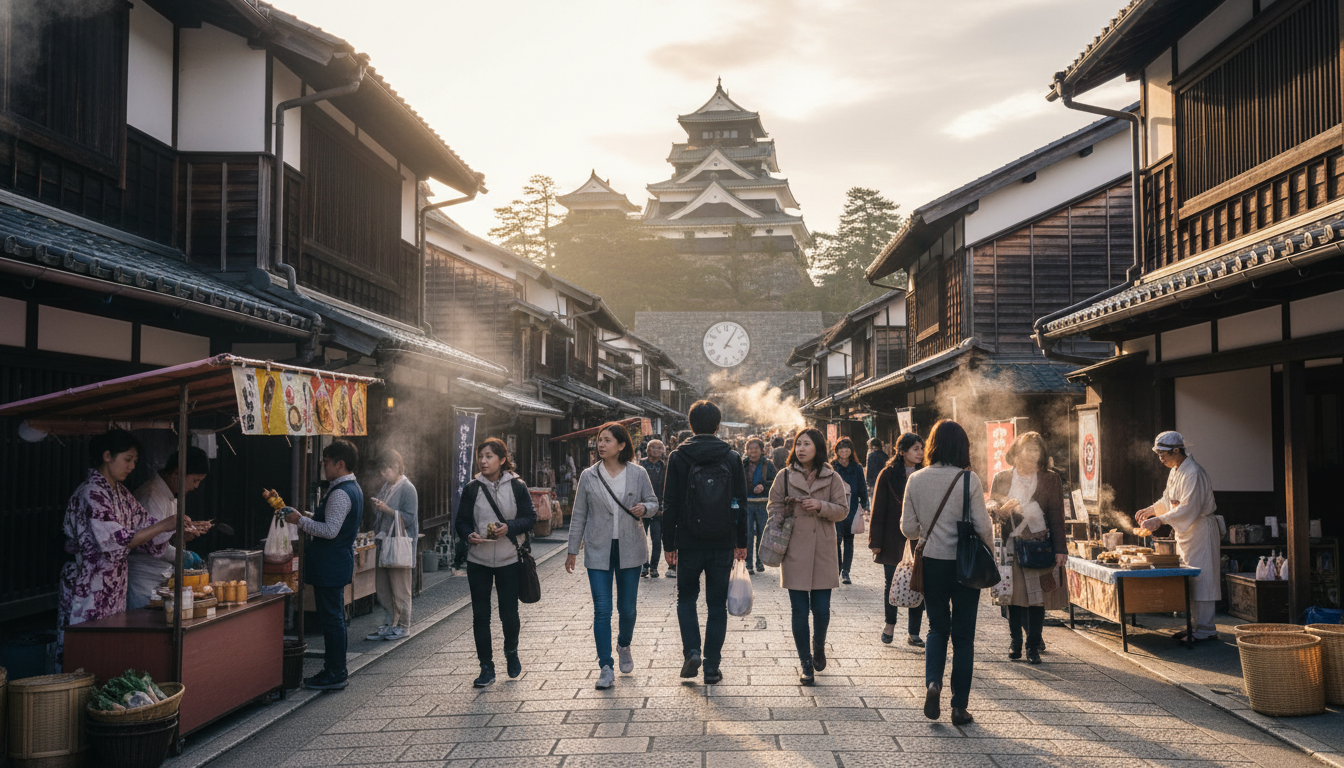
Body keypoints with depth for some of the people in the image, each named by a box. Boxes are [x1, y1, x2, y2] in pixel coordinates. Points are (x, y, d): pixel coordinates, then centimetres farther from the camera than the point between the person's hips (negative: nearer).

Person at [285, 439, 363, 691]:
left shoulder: (340, 493, -19)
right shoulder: (353, 488, 14)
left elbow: (330, 530, -25)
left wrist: (300, 520, -17)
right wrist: (306, 521, 20)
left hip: (330, 565, -11)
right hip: (340, 560, 11)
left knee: (331, 620, -4)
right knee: (335, 618, 17)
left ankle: (335, 675, 2)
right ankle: (336, 669, 25)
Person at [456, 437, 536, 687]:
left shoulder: (517, 486, -2)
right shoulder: (472, 488, 2)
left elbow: (530, 517, 0)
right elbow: (461, 521, 6)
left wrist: (509, 527, -17)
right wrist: (469, 535, -15)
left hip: (509, 560, -2)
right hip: (478, 561, 2)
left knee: (509, 614, 4)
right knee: (480, 615, 4)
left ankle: (511, 651, 34)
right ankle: (486, 667, 16)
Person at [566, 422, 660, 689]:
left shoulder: (638, 474, -1)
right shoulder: (589, 476, 1)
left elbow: (653, 501, 9)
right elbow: (579, 515, 6)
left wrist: (644, 508, -16)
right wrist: (573, 550, 7)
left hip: (629, 549, 0)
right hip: (598, 550, 0)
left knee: (627, 607, 9)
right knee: (602, 610, -5)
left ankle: (624, 646, 40)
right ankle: (606, 668, 2)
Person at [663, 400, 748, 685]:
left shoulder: (678, 458, -6)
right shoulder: (732, 458, -1)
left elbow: (670, 504, -5)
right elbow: (741, 503, 3)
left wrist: (668, 543, 2)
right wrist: (741, 542, 11)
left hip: (689, 543, -1)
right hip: (723, 544, 1)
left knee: (686, 598, 17)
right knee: (717, 605, 9)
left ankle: (692, 651, -1)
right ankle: (712, 667, 10)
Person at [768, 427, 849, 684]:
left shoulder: (832, 478, 4)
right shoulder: (785, 476, 4)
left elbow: (842, 510, 4)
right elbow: (774, 508, 8)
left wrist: (821, 506, -14)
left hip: (823, 552, 0)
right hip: (794, 552, 0)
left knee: (822, 609, 2)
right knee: (799, 610, 0)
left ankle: (818, 645, 34)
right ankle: (806, 664, 12)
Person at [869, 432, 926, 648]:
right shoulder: (888, 475, -4)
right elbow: (878, 510, -3)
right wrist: (876, 541, -5)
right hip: (894, 540, -2)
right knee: (892, 584, 8)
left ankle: (913, 633, 12)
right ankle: (890, 624, 31)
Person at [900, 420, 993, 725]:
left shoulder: (916, 480, -4)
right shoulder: (968, 480, -12)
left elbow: (908, 528, 0)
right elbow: (982, 526, -11)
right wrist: (989, 552, 8)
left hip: (931, 563, 2)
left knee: (937, 628, 19)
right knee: (963, 635, 9)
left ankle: (933, 683, -4)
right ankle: (959, 707, 13)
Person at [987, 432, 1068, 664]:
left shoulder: (1050, 480, 8)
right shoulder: (1001, 479, 10)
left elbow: (1057, 517, 5)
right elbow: (989, 505, 7)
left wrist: (1060, 549, -2)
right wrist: (1002, 509, -17)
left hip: (1040, 546, -1)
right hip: (1011, 547, 1)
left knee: (1037, 596, -2)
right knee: (1013, 595, 2)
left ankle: (1033, 646, 6)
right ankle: (1015, 642, 14)